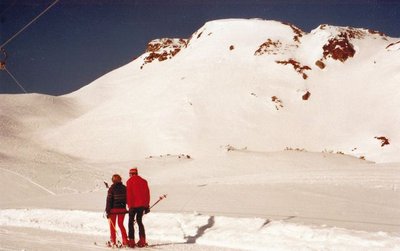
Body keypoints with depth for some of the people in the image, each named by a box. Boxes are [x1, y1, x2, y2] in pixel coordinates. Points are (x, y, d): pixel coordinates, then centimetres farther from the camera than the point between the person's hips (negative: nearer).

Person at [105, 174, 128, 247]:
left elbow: (109, 201, -11)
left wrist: (107, 211, -7)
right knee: (121, 224, 15)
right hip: (122, 209, 4)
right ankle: (125, 241, 8)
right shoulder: (124, 188, 1)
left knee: (112, 225, 9)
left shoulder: (111, 189, -10)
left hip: (113, 209, -3)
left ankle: (113, 242, 5)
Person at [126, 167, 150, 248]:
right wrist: (147, 206, 15)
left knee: (131, 222, 6)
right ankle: (142, 240, 8)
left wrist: (129, 205, -7)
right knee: (139, 221, 16)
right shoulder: (143, 181, 9)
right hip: (142, 205, 4)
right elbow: (147, 193, 10)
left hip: (134, 205, -4)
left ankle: (131, 241, -1)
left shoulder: (130, 181, -4)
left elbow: (129, 194, -9)